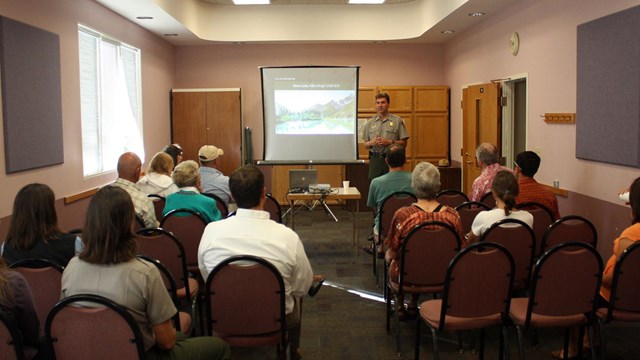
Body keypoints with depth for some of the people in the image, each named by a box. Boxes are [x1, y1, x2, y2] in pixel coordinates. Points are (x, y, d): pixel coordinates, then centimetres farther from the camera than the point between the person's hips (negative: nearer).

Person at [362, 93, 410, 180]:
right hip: (375, 159, 3)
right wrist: (371, 143, -9)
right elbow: (365, 145, 13)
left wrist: (390, 142, -15)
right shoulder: (370, 122, 11)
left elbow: (404, 143, -1)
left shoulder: (397, 121, 2)